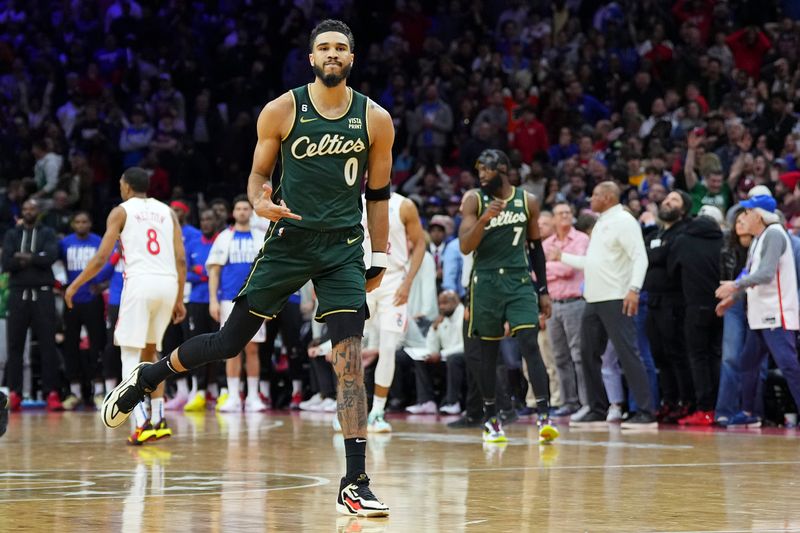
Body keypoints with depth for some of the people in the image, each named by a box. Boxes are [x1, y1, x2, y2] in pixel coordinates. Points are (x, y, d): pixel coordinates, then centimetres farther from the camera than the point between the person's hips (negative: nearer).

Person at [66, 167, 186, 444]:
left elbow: (101, 258, -1)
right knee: (150, 352, 21)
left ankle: (142, 424, -15)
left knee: (130, 355, -1)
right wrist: (179, 299, 17)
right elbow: (181, 261, 11)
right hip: (168, 283, 5)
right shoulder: (167, 212, 18)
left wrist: (74, 286, 10)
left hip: (140, 282, -5)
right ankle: (158, 420, 17)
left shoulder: (121, 211, 6)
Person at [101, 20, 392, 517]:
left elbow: (378, 192, 10)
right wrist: (261, 202, -18)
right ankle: (146, 377, 30)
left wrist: (380, 258, 8)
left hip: (343, 249, 1)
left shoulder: (376, 120, 1)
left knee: (350, 359, -11)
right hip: (289, 239, -1)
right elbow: (258, 175, 5)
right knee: (230, 342, 2)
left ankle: (356, 483, -9)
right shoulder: (282, 111, -3)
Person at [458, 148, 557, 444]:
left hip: (520, 281, 0)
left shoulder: (528, 201, 4)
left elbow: (536, 247, 13)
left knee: (530, 344, -13)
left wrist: (543, 291, 11)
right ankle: (490, 419, 18)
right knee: (488, 350, 6)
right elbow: (465, 247, -10)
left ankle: (544, 417, -19)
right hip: (486, 282, 0)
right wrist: (486, 218, -25)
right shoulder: (474, 200, -2)